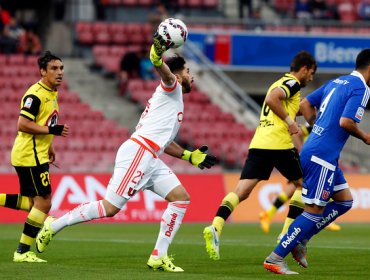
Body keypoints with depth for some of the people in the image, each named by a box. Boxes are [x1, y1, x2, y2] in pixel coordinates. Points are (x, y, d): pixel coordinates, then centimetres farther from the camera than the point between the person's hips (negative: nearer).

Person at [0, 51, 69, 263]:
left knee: (32, 202, 14)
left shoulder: (52, 93, 14)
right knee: (44, 203, -6)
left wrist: (49, 147, 25)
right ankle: (23, 252, -1)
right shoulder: (36, 95, -17)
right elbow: (23, 124, -23)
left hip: (38, 155, 10)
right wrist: (52, 130, -24)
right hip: (30, 156, -10)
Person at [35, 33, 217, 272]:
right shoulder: (172, 88, 3)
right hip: (137, 153, -10)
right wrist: (158, 60, -46)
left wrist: (191, 157, 38)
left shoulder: (173, 99, 30)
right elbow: (166, 73, -24)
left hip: (150, 159, 10)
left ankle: (159, 257, -3)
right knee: (110, 207, -13)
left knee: (181, 198, -1)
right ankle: (54, 226, 0)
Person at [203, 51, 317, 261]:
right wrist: (289, 121, -13)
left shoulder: (281, 82, 28)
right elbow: (272, 99, -18)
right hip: (279, 143, -7)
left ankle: (215, 227, -26)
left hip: (258, 142, 7)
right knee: (302, 183, 13)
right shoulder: (293, 83, 0)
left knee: (242, 191, -5)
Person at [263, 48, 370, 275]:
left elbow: (305, 105, 17)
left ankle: (300, 242, 13)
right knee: (314, 211, -5)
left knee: (345, 201, 15)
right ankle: (275, 259, -5)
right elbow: (346, 122, -22)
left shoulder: (337, 82, 15)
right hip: (322, 156, -10)